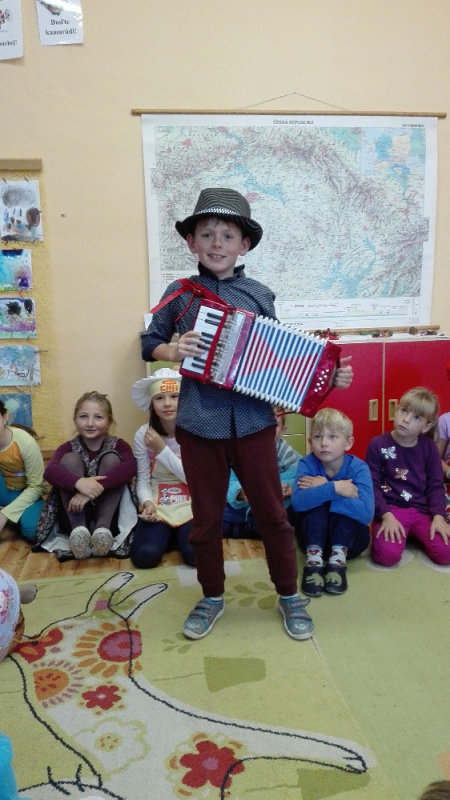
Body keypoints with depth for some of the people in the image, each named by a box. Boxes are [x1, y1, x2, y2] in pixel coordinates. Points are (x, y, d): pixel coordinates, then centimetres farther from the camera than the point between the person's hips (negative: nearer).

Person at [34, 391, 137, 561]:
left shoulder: (118, 445, -2)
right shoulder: (68, 448, -1)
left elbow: (130, 467, -27)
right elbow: (50, 471, -24)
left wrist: (94, 489, -40)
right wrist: (79, 482, -45)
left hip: (110, 515, -1)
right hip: (76, 513, 1)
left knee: (111, 458, -18)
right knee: (70, 459, -17)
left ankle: (103, 527, -29)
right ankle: (78, 529, -30)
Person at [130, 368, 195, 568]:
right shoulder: (143, 434, -5)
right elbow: (143, 479, -1)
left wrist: (162, 450, -20)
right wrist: (147, 503, -22)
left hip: (190, 504, -1)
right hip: (158, 505, 1)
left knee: (196, 554, -26)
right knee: (144, 556, -22)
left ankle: (179, 533, 10)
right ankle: (166, 533, 13)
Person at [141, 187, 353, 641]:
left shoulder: (259, 296, 3)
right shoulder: (180, 294, 2)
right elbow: (149, 344, 9)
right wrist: (173, 351, -12)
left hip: (253, 422, 0)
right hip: (198, 425, 0)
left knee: (272, 514, 11)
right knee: (206, 518, 14)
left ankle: (289, 596, 32)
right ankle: (211, 598, 35)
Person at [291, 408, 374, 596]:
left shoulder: (358, 467, -18)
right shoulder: (307, 464, -16)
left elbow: (366, 513, -35)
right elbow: (298, 502, -34)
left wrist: (321, 489, -33)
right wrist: (333, 488, -42)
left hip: (348, 537, 0)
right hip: (314, 536, 1)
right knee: (316, 502, -27)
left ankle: (338, 557, -24)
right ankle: (314, 557, -26)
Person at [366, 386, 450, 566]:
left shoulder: (429, 448, 3)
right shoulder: (378, 445, -5)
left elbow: (436, 486, 5)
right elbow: (372, 484, -6)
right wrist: (386, 515, -17)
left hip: (422, 510, 3)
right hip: (391, 509, -3)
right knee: (387, 555, -28)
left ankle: (416, 534, 12)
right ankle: (393, 531, 6)